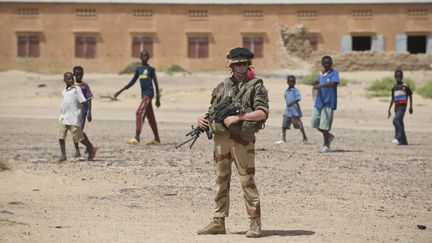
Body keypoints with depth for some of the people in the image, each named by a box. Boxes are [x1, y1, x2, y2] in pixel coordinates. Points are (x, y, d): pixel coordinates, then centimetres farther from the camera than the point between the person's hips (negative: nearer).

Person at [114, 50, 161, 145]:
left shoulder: (151, 69, -1)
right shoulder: (138, 69, 13)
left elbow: (156, 83, 0)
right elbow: (132, 82, 18)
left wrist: (158, 98, -3)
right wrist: (120, 91, 14)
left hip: (149, 94, -7)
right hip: (143, 94, 7)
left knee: (139, 112, -17)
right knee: (150, 116, 10)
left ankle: (136, 138, -21)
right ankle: (157, 139, 16)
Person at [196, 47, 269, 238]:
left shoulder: (256, 86, 1)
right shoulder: (222, 87, 15)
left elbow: (263, 113, -9)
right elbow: (213, 111, 21)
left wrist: (238, 117, -16)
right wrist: (202, 119, 0)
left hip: (242, 140, -5)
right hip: (220, 138, 5)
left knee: (247, 181, -5)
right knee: (221, 180, 7)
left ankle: (255, 223, 0)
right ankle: (218, 222, 13)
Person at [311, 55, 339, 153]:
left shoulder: (334, 73, -6)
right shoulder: (320, 74, 14)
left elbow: (334, 83, -24)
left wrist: (320, 85, -35)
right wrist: (316, 84, -1)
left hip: (328, 102, -7)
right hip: (318, 102, 7)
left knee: (324, 124, -7)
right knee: (314, 122, 6)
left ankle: (326, 145, 6)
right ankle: (329, 136, 27)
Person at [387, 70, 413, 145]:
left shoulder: (405, 86, -3)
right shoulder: (394, 87, 13)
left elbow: (410, 96, 4)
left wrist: (411, 107, 1)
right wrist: (389, 109, 16)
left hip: (402, 106, -6)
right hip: (396, 107, 6)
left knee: (396, 120, -22)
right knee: (399, 123, 7)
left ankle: (398, 138, -25)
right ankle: (403, 141, 12)